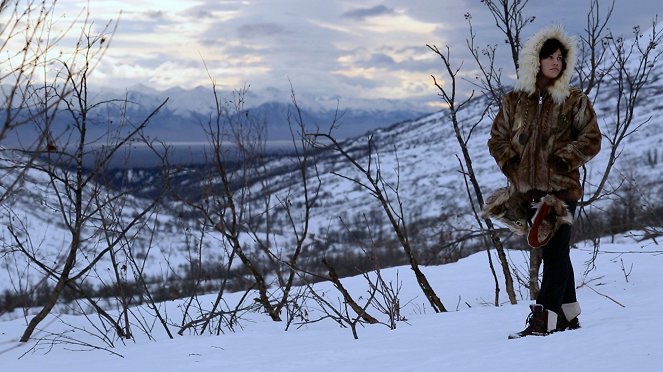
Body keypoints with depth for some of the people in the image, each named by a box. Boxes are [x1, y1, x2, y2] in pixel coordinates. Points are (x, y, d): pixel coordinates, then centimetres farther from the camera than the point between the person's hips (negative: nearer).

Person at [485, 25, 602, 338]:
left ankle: (543, 320, -12)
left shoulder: (575, 100, 2)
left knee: (555, 252, -8)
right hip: (528, 189, 4)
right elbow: (497, 139, 14)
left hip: (561, 187, -3)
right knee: (553, 252, 11)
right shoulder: (514, 101, 8)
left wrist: (563, 160, -11)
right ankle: (568, 315, 20)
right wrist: (511, 165, 0)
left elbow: (591, 139, 0)